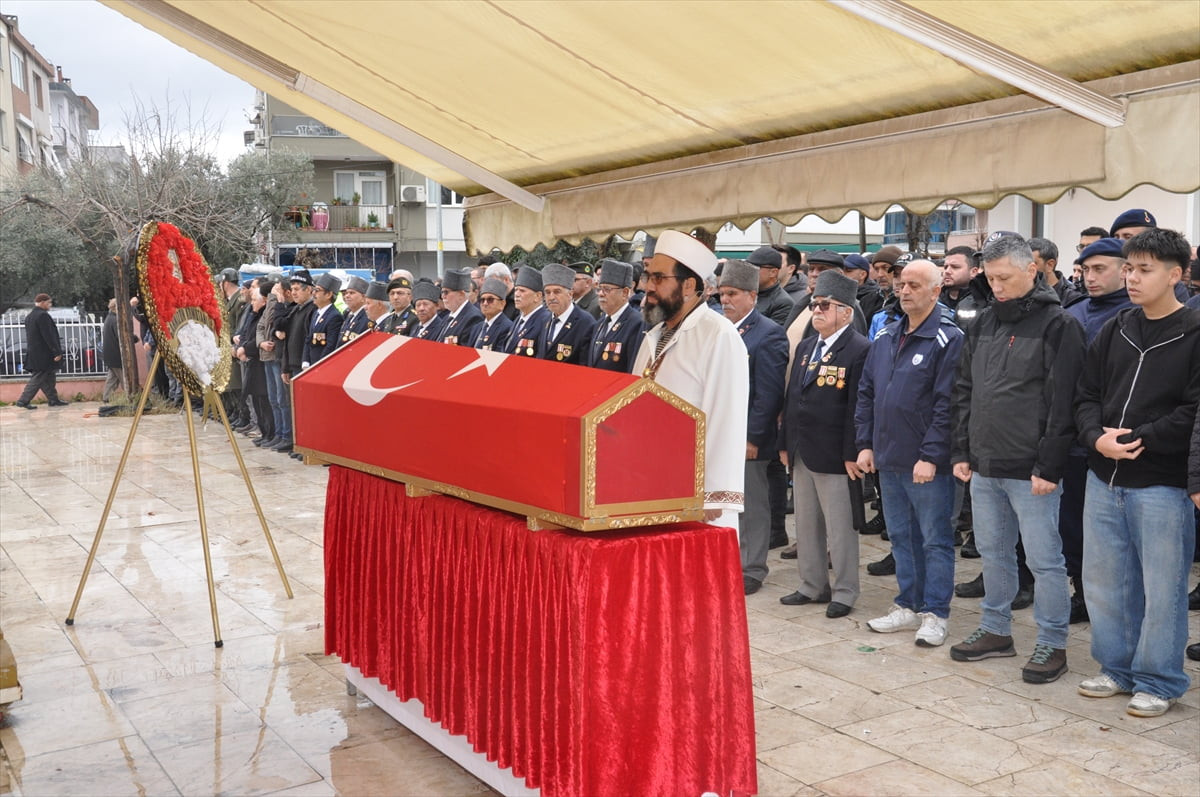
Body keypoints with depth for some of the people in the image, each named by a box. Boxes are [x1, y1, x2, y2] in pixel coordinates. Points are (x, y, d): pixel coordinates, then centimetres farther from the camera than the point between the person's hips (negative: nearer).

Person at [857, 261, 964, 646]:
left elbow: (947, 403, -16)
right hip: (888, 460, 7)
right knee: (901, 536, 15)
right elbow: (866, 393, 14)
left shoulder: (948, 339, -10)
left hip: (928, 464, -7)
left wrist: (931, 456, -20)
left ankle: (935, 613, 13)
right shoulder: (885, 337, 11)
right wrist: (865, 443, 7)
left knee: (935, 539, 3)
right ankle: (908, 605, 27)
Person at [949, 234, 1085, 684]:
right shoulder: (983, 324, 12)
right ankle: (996, 630, 30)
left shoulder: (1058, 325, -9)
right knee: (993, 553, 16)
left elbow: (1063, 404, -14)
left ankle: (1052, 643, 15)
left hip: (1031, 472, -7)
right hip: (984, 468, 7)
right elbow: (964, 392, 15)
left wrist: (1049, 467, -16)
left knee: (1044, 559, 2)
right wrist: (962, 452, 10)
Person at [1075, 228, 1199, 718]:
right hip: (1104, 480, 6)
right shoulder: (1115, 330, 10)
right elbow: (1088, 395, 9)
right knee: (1103, 579, 13)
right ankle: (1117, 668, 29)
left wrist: (1139, 439, -17)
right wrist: (1097, 437, -9)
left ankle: (1158, 681, 19)